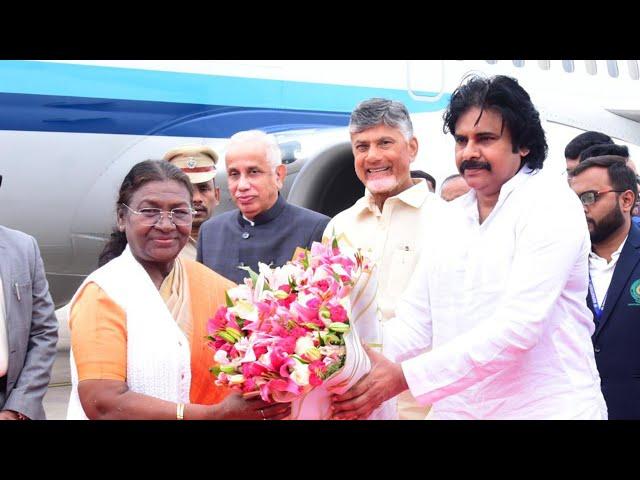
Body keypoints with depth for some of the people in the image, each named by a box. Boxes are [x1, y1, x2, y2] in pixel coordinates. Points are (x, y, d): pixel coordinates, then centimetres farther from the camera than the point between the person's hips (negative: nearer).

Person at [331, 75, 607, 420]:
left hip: (546, 407, -5)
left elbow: (518, 325, -21)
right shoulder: (448, 221, 9)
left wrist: (405, 376, -26)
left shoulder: (550, 204, -10)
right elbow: (415, 320, 6)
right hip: (456, 407, 6)